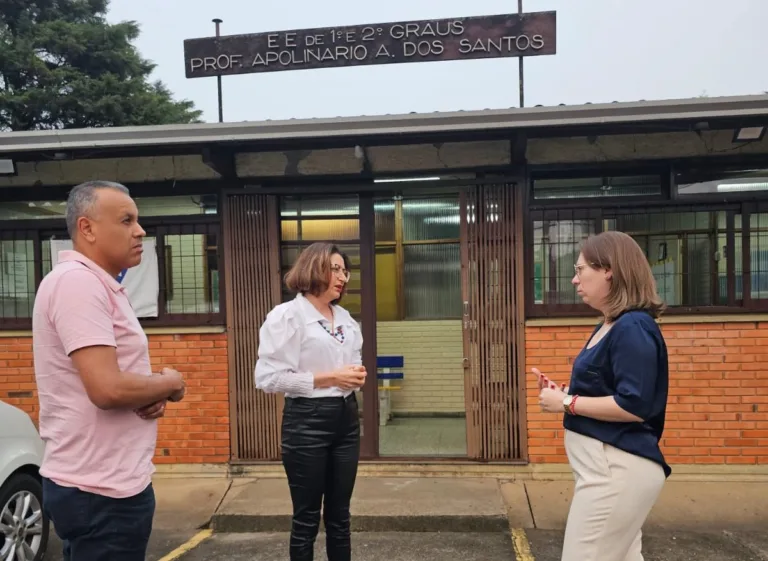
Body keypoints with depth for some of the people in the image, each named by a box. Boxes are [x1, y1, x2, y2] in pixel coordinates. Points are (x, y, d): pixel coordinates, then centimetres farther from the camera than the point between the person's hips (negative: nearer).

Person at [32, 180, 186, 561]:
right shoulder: (76, 281, -19)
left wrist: (153, 395, -1)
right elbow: (109, 388, -29)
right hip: (101, 491, -10)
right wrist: (170, 383, -10)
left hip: (107, 482, 10)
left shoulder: (97, 284, 13)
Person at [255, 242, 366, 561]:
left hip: (346, 418, 6)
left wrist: (357, 375, -1)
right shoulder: (287, 315, -9)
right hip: (307, 421, -6)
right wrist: (328, 379, -17)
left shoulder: (345, 317, 12)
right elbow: (268, 377, -16)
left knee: (339, 514, 15)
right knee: (307, 517, 7)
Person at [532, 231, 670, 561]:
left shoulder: (633, 328, -19)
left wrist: (566, 403, -18)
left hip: (617, 468, -10)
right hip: (609, 465, 10)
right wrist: (562, 392, 4)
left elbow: (633, 406, -25)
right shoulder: (610, 326, 11)